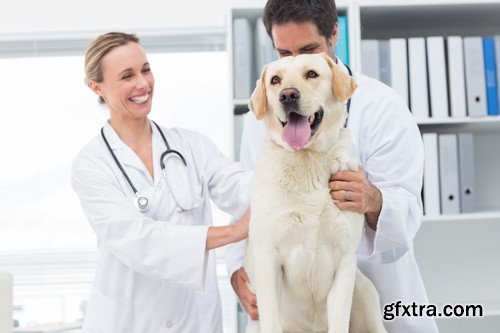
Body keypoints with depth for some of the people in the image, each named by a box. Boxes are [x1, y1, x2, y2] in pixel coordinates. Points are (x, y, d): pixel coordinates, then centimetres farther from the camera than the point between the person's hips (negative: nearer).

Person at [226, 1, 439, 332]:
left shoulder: (381, 106, -12)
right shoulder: (260, 117, -1)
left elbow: (406, 211, -17)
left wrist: (373, 200, -39)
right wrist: (239, 269, -17)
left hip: (377, 286, -3)